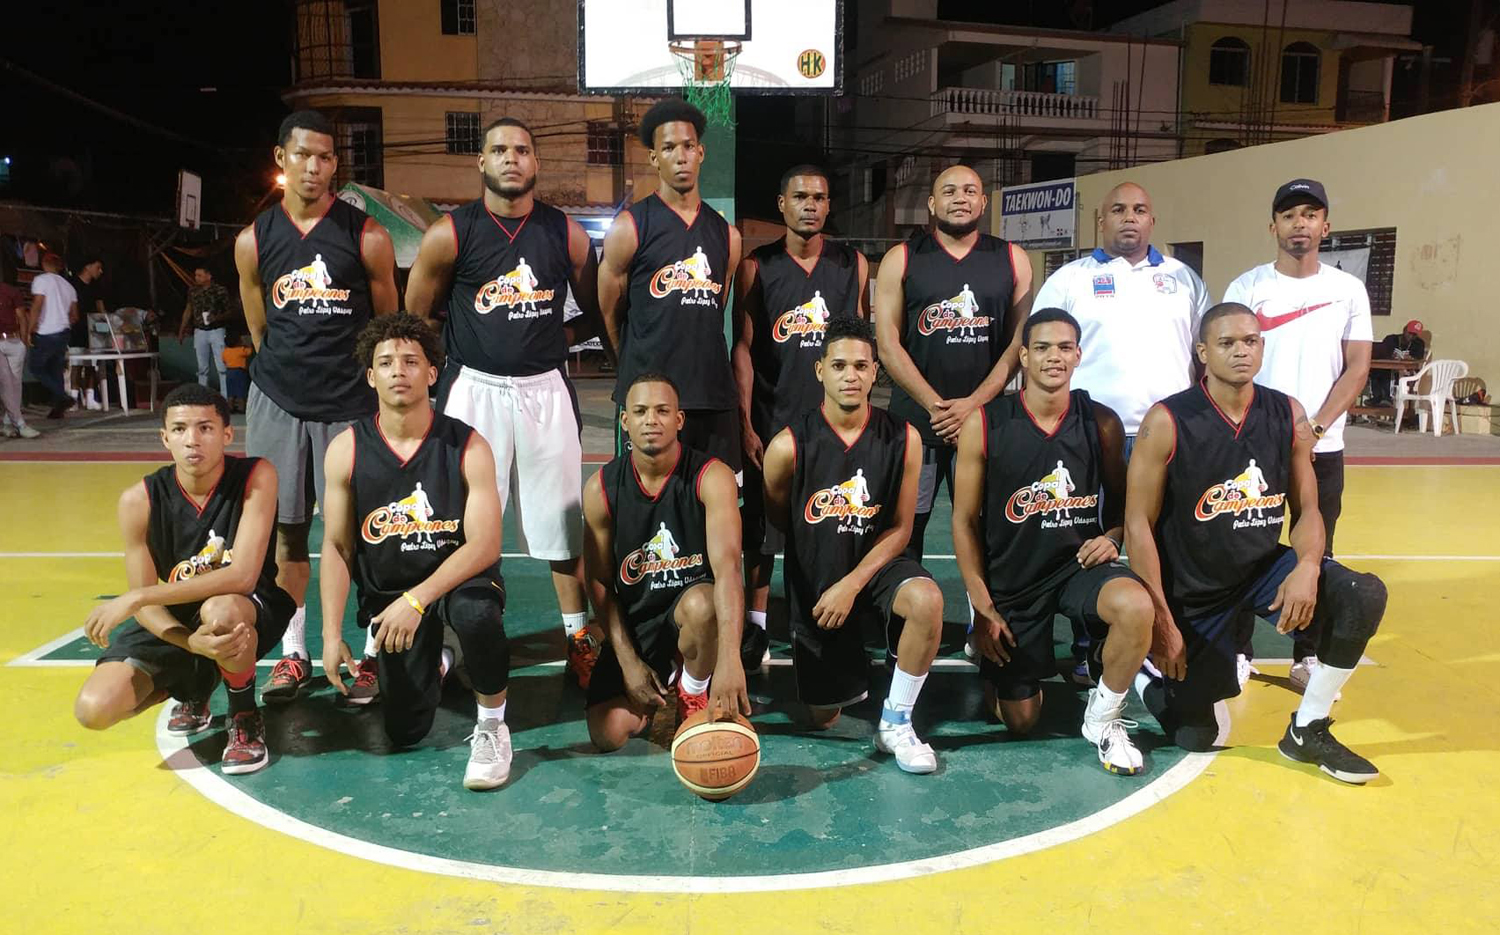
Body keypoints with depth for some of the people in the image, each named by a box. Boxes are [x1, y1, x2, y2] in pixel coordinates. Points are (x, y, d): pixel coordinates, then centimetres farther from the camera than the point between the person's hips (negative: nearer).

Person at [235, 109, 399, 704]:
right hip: (278, 402, 3)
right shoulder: (253, 241, 3)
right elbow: (259, 330, 13)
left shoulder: (366, 236, -4)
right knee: (285, 528, 7)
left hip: (352, 403, -2)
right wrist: (288, 375, 13)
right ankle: (293, 654, 19)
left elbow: (387, 324, 5)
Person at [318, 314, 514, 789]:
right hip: (386, 591, 3)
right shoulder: (346, 450, -6)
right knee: (405, 731, -2)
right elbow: (337, 546, -1)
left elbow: (485, 544, -18)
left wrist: (417, 600, -28)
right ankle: (435, 661, 35)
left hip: (458, 578, -2)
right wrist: (332, 635, -7)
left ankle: (492, 726, -11)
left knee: (477, 613, -39)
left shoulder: (467, 446, -13)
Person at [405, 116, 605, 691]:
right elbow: (415, 318, 6)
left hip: (545, 390, 2)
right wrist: (466, 347, 3)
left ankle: (578, 636, 23)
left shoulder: (566, 235, 2)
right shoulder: (450, 235, -3)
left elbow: (595, 315, 12)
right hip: (475, 390, -1)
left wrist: (552, 339, 0)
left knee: (561, 521, 8)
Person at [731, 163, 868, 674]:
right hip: (771, 418, -1)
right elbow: (743, 348, 0)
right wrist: (746, 424, -7)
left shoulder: (853, 264, 6)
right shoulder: (756, 266, 2)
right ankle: (756, 625, 19)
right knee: (761, 526, 5)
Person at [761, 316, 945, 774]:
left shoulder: (903, 439, -11)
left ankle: (895, 723, -14)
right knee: (823, 719, 7)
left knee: (927, 600, -36)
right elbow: (773, 524, 0)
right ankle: (852, 672, 46)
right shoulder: (789, 445, -15)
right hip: (814, 579, 0)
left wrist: (852, 585, -17)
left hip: (877, 562, 0)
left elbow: (900, 527, -7)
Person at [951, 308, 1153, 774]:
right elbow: (964, 521, -5)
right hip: (1011, 578, -1)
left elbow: (1121, 500, 11)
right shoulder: (984, 425, -10)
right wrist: (983, 607, -8)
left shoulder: (1102, 423, -4)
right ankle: (999, 674, 42)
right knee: (1020, 721, 4)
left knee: (1136, 606, -34)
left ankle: (1103, 718, -6)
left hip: (1079, 563, 1)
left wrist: (1111, 537, -12)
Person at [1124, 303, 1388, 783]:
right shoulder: (1167, 422, -18)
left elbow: (1306, 509, 1)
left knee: (1365, 596, -22)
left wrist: (1307, 567, -22)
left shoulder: (1289, 415, -5)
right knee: (1194, 736, -3)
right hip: (1194, 589, -4)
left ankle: (1307, 730, -2)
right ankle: (1152, 672, 33)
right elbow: (1139, 525, -16)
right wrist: (1160, 620, -18)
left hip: (1264, 566, 4)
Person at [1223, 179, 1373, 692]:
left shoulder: (1348, 289, 5)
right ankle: (1238, 651, 16)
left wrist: (1315, 428, -11)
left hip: (1322, 448, 2)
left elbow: (1357, 368, 1)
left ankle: (1308, 656, 20)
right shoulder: (1247, 287, 0)